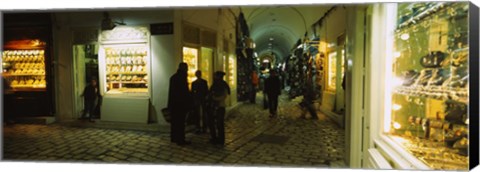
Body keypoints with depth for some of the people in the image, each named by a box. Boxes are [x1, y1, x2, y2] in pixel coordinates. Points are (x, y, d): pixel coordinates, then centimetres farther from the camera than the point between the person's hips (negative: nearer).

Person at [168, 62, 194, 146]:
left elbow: (171, 91, 15)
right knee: (181, 122, -4)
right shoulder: (182, 78, -15)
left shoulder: (173, 77, 11)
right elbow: (186, 92, -16)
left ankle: (174, 138, 24)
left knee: (174, 121, 15)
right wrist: (190, 103, -9)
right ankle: (180, 140, -1)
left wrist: (170, 104, 20)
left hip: (173, 104, 9)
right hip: (181, 104, -8)